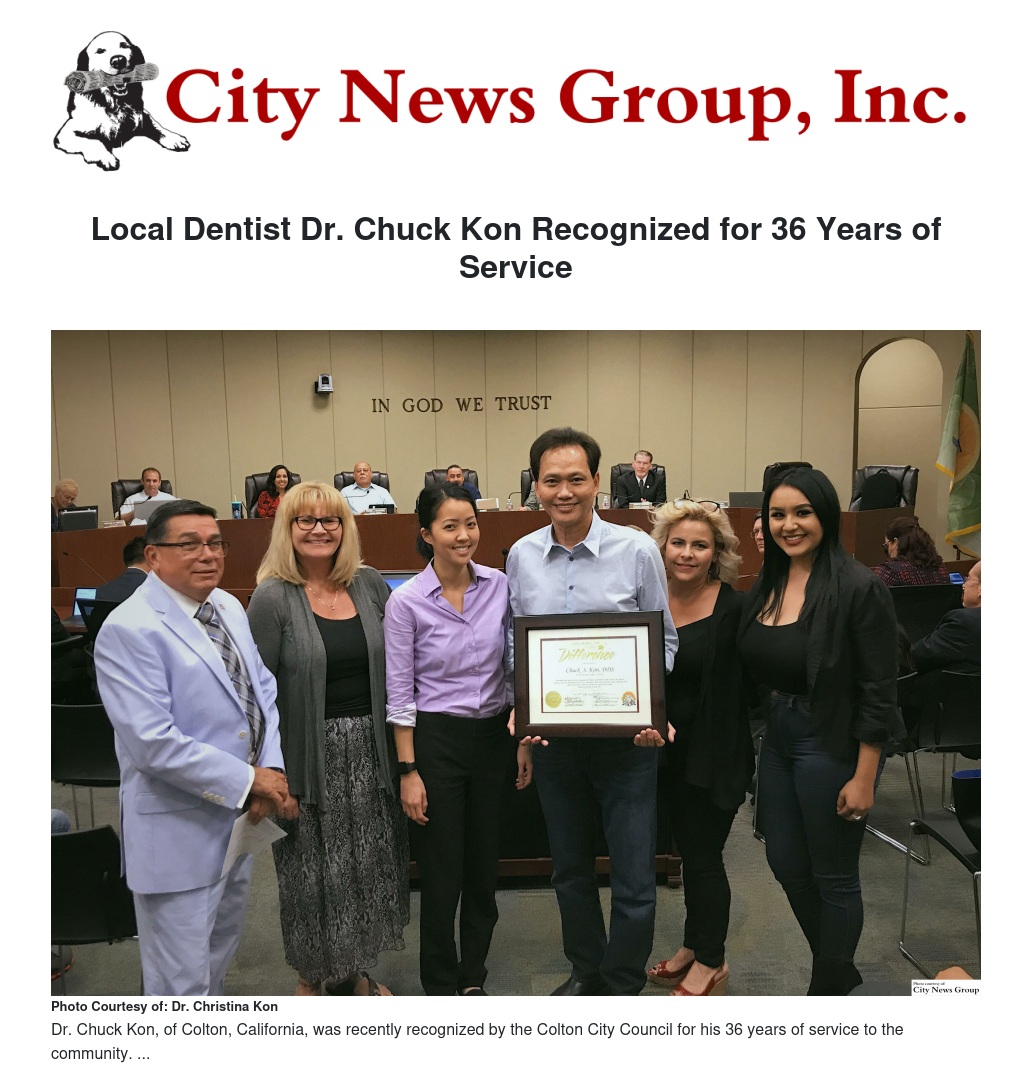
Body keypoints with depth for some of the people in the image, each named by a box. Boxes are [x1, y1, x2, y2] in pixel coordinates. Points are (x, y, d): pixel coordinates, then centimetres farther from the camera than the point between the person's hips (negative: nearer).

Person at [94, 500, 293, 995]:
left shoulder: (229, 606, 3)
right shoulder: (129, 629, -21)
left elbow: (262, 689, 6)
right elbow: (153, 743, -26)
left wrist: (270, 769, -9)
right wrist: (249, 779, -20)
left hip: (239, 813, 8)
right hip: (179, 831, -8)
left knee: (222, 946, 28)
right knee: (182, 977, 10)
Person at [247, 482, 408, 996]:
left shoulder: (370, 585, 3)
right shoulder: (272, 598, -9)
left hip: (369, 751, 4)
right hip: (310, 756, -4)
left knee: (369, 865, 15)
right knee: (312, 872, 10)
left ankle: (354, 969, 37)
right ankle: (311, 977, 34)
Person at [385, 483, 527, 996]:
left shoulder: (499, 586, -2)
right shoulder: (406, 601, -12)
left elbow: (514, 670, 6)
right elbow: (400, 693, -8)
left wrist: (523, 740, 5)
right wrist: (408, 771, -9)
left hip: (492, 736, 4)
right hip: (436, 740, -3)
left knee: (484, 865, 16)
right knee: (441, 872, 8)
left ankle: (474, 978, 38)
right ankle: (443, 986, 32)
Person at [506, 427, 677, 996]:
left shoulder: (637, 550, -9)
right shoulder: (522, 556, 0)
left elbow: (665, 641, -2)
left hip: (626, 735, -3)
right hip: (552, 734, 3)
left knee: (634, 879, 5)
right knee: (570, 870, 20)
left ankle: (623, 987, 30)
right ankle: (586, 970, 44)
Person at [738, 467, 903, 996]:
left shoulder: (858, 587, -17)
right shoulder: (767, 584, 3)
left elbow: (878, 693, -15)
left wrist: (864, 779, -15)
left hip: (830, 745, -7)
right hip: (776, 740, 7)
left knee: (833, 877, 11)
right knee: (786, 865, 19)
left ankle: (828, 988, 35)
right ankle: (841, 967, 45)